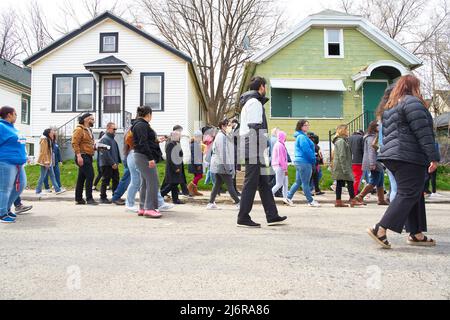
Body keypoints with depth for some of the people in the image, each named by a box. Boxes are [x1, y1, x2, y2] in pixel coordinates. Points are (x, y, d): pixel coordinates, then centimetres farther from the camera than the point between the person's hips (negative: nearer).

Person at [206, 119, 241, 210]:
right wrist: (227, 167, -21)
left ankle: (211, 203, 14)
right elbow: (222, 152, -20)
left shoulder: (226, 136, 18)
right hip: (222, 165, -10)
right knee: (230, 185, -4)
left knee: (218, 184, 11)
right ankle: (238, 203, 2)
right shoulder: (221, 136, -14)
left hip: (217, 165, 10)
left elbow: (229, 152, 20)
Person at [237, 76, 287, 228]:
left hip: (252, 151, 10)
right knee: (251, 183, -6)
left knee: (264, 182, 11)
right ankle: (243, 218, 1)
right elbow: (254, 128, -17)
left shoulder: (248, 102, 23)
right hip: (254, 149, -10)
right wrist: (259, 153, -20)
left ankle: (272, 216, 17)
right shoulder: (254, 102, -8)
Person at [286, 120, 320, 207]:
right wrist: (313, 160, -6)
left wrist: (312, 161, 15)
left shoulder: (301, 136, 18)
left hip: (299, 161, 10)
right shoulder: (302, 137, -14)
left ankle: (289, 197, 16)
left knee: (298, 182, 14)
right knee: (305, 183, -1)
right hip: (304, 162, -10)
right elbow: (307, 150, -19)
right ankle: (310, 201, 9)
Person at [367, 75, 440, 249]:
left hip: (393, 156, 9)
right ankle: (380, 229, -15)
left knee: (416, 195, 13)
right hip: (409, 156, -9)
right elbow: (423, 133, -14)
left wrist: (389, 153, 25)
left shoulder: (389, 107, 21)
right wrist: (433, 157, -14)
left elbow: (387, 134, 23)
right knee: (408, 194, -8)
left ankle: (416, 234, 15)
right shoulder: (412, 102, -7)